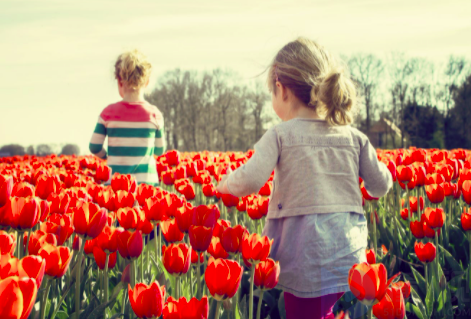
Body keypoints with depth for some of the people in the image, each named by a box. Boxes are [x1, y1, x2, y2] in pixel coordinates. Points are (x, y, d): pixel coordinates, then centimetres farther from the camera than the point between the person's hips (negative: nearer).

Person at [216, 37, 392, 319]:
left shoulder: (280, 135, -6)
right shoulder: (353, 137, 6)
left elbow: (250, 181, -17)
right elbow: (381, 186, 11)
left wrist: (226, 183, 4)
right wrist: (374, 161, 32)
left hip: (306, 262, -4)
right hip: (350, 258, 5)